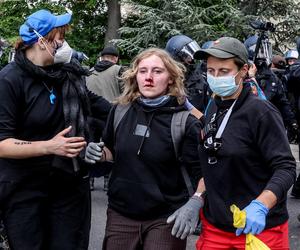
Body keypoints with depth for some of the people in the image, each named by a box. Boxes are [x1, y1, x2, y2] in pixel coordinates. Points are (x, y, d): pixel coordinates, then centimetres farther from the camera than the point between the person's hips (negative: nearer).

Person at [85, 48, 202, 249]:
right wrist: (98, 154, -4)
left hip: (165, 219, -3)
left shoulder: (185, 122, -11)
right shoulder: (120, 111, 0)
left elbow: (200, 173, -9)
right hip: (120, 214, 4)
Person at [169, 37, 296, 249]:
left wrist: (260, 206, -32)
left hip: (259, 228, -5)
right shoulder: (214, 108, 5)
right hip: (214, 225, 6)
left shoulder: (261, 112, -15)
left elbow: (286, 168, -19)